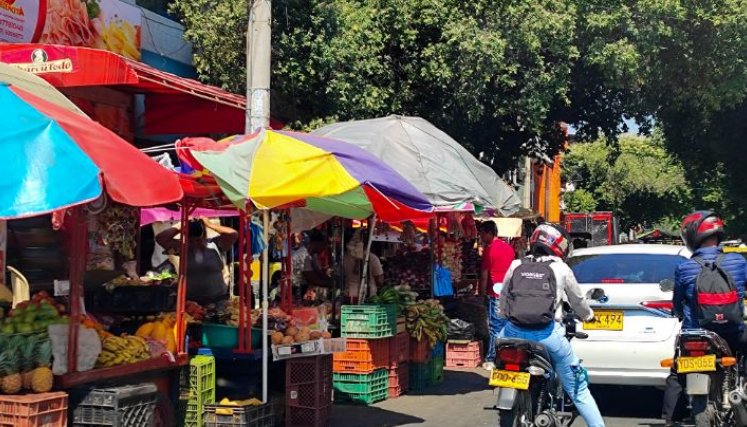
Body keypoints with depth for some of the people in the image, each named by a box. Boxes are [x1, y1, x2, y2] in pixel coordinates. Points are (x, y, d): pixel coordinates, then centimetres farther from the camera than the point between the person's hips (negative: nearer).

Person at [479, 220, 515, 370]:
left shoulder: (489, 249, -10)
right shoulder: (508, 247, 11)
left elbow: (484, 275, -9)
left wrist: (482, 294, -1)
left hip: (495, 295, -7)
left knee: (495, 328, -3)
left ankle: (491, 360, 0)